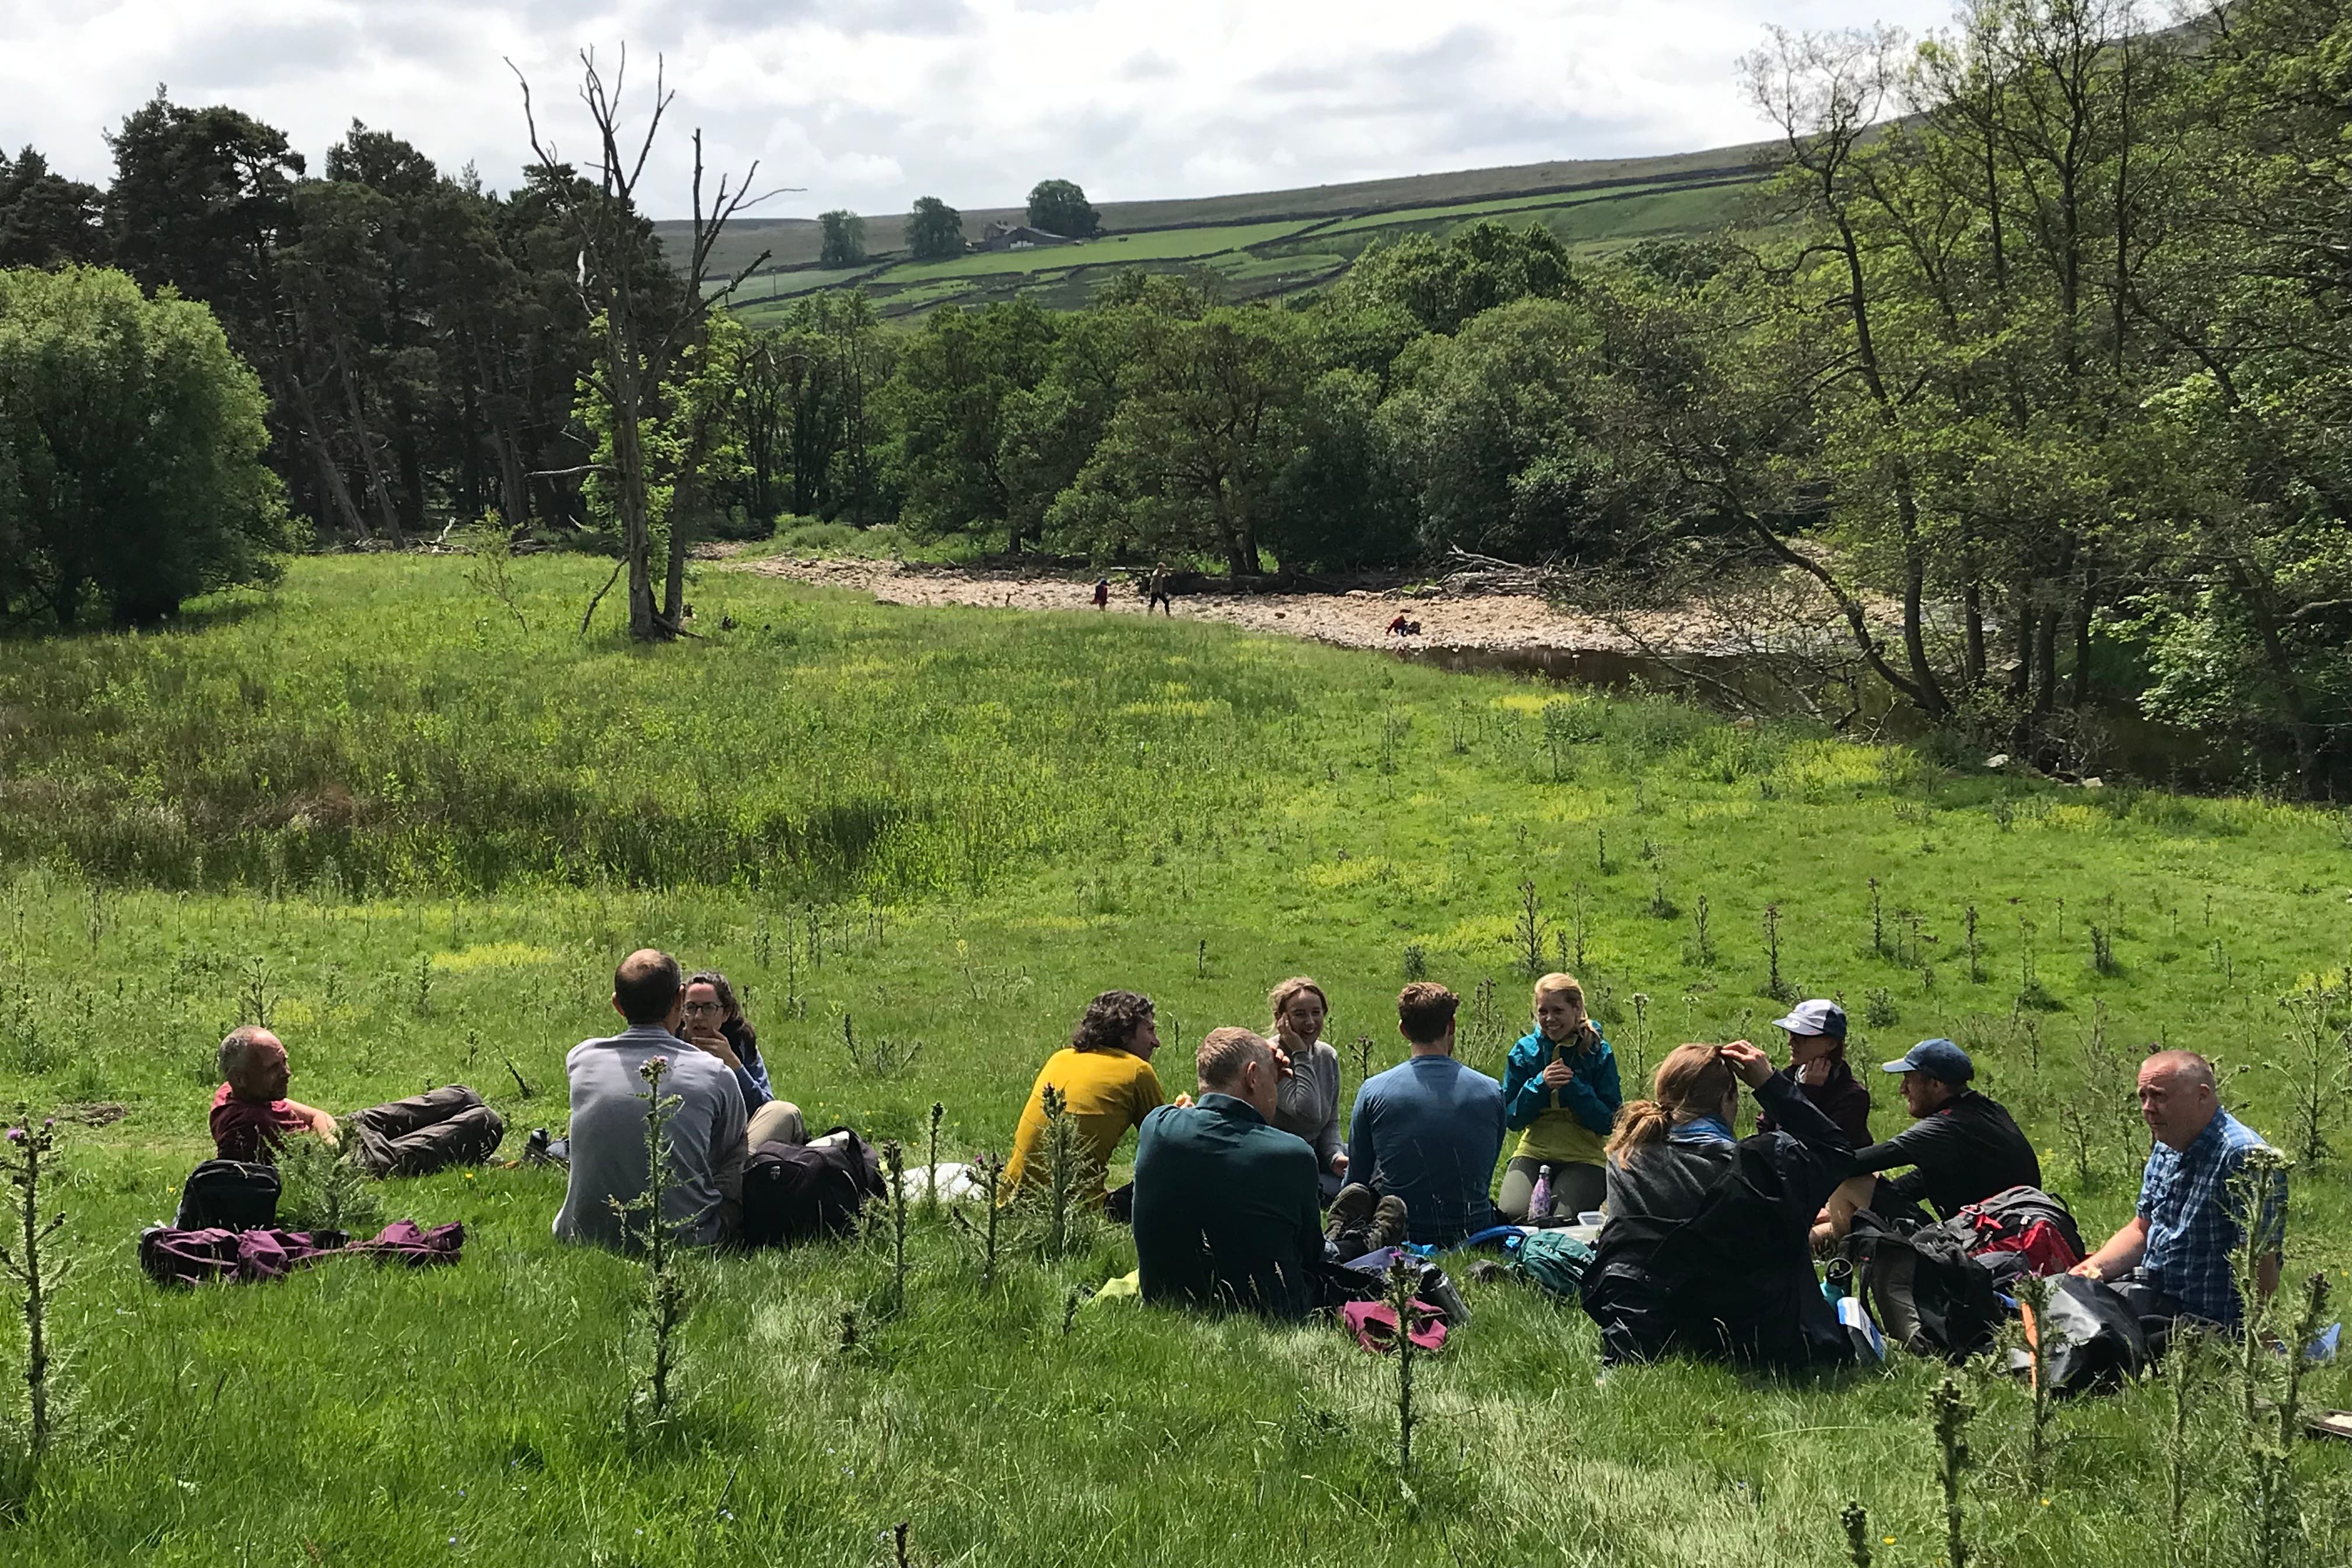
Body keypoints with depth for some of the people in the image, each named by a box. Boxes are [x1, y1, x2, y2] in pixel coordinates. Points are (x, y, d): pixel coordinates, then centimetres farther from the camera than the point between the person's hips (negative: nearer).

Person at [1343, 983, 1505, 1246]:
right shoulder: (1492, 1092, -3)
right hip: (1474, 1231, 2)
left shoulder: (1373, 1091, -7)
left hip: (1400, 1233, -2)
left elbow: (1358, 1178, 3)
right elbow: (1486, 1173, 10)